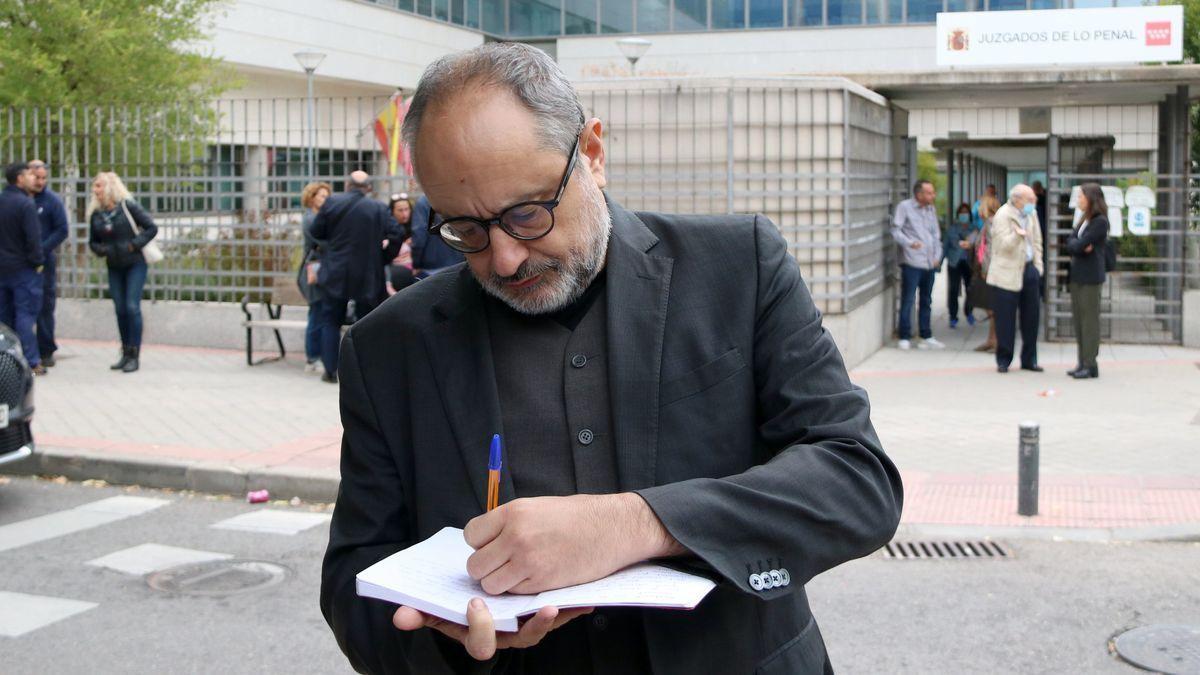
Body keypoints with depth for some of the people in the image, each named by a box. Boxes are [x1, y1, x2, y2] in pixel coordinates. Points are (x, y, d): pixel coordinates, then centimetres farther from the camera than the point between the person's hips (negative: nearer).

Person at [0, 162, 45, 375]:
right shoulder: (25, 204, -15)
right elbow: (33, 237, -19)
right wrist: (37, 262, -8)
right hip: (23, 268, -7)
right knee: (25, 315, -5)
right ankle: (32, 362, -7)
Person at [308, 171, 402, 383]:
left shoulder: (332, 202, -3)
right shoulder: (378, 208, -4)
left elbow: (316, 232, 3)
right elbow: (395, 235, -7)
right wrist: (383, 258, 7)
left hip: (335, 274, 1)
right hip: (366, 276, 0)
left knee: (331, 320, 11)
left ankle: (330, 370, 7)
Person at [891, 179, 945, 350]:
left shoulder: (931, 209, 16)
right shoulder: (904, 207, -3)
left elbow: (936, 233, 19)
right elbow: (896, 230, -8)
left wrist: (937, 256, 8)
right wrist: (909, 243, -24)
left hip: (929, 264, 6)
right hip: (912, 263, -6)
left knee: (926, 301, 12)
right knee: (907, 301, -4)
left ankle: (926, 337, 20)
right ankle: (904, 338, 3)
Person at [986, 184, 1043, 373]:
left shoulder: (1031, 214, 11)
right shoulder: (1003, 215, -11)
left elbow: (1037, 241, 18)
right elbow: (1005, 245, -19)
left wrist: (1038, 265, 11)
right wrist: (1017, 235, -38)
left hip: (1029, 269, 6)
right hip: (1008, 274, -6)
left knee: (1031, 315, 7)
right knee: (1006, 319, -2)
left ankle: (1029, 359, 17)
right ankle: (1003, 360, 9)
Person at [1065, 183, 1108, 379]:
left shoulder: (1100, 222, -11)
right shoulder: (1084, 220, 16)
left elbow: (1079, 245, -17)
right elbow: (1070, 243, 7)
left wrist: (1077, 245, 2)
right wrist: (1082, 246, -11)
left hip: (1090, 278, -9)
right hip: (1077, 276, 9)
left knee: (1089, 321, -6)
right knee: (1078, 321, 10)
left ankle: (1090, 365, -2)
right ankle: (1082, 363, 15)